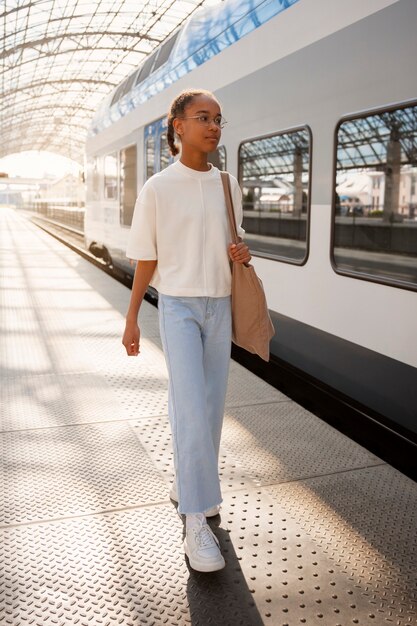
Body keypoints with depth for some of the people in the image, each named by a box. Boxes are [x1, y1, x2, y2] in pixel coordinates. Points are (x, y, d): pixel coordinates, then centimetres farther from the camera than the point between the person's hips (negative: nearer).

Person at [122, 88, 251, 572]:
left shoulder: (227, 186, 6)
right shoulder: (157, 189, -6)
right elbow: (146, 260, -2)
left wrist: (242, 254, -7)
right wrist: (131, 320, -1)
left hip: (220, 306, 5)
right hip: (178, 306, -5)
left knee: (211, 405, 10)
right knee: (191, 407, -13)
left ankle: (188, 485, 29)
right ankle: (196, 521, -6)